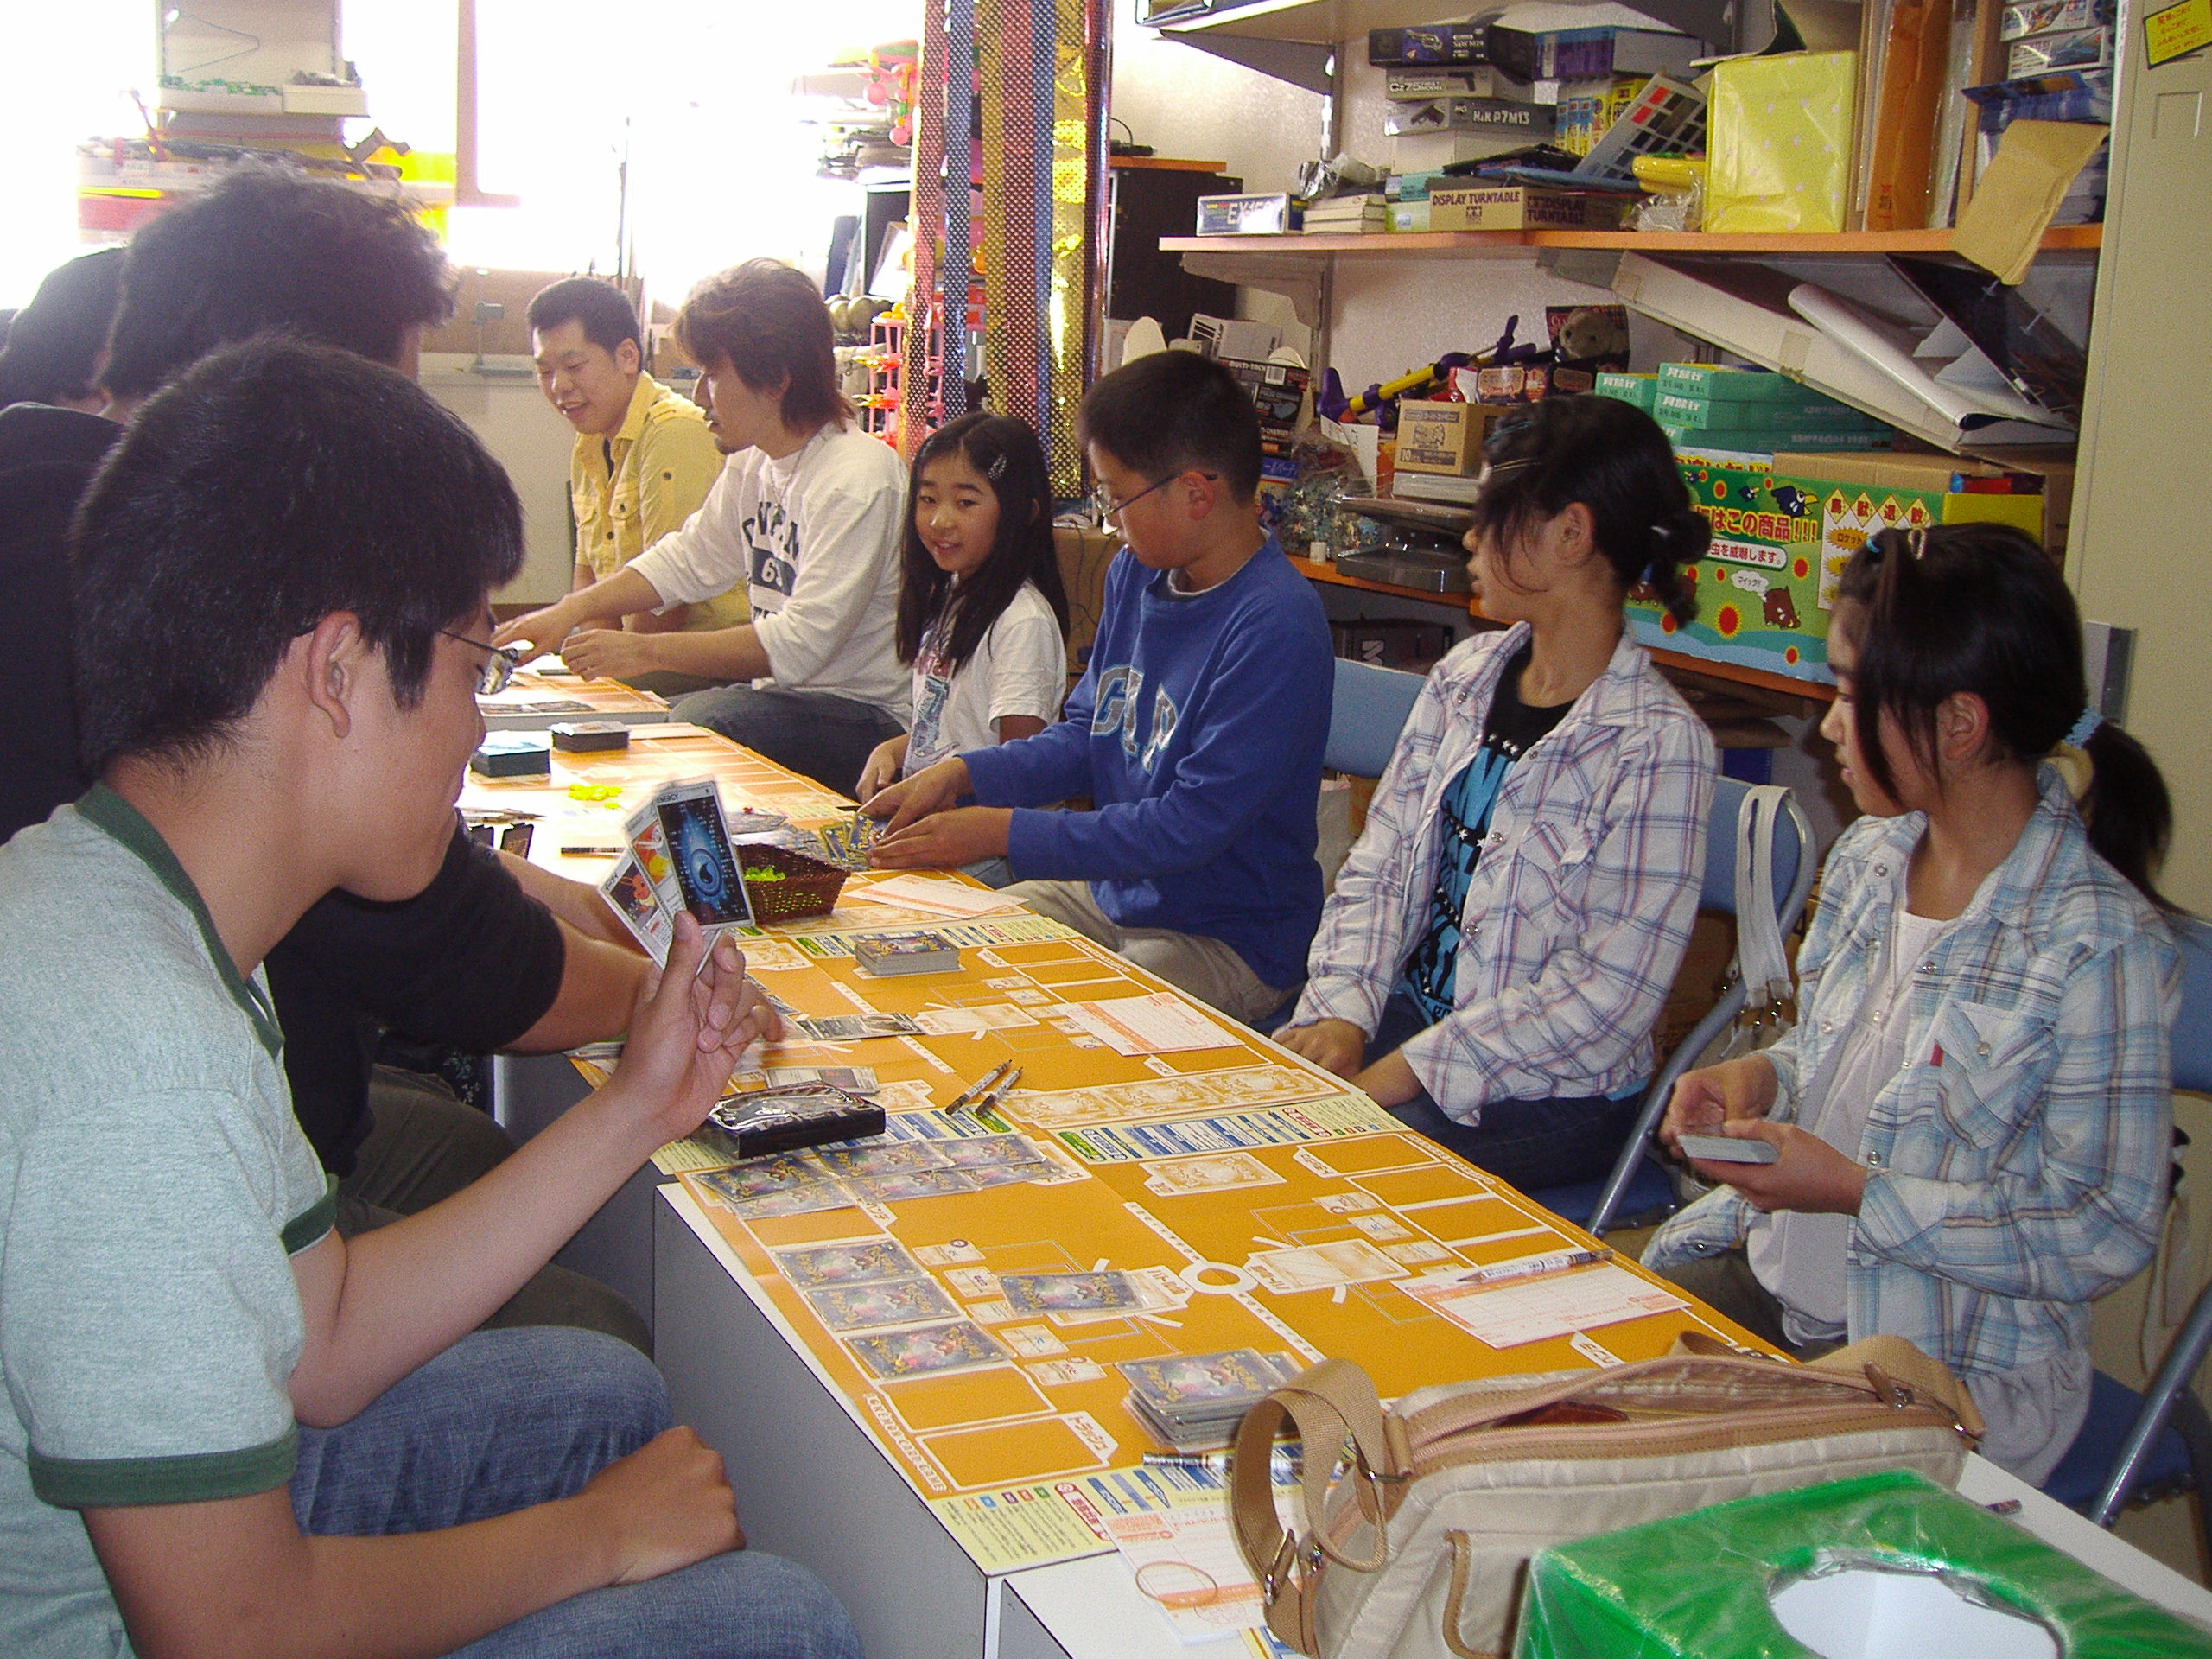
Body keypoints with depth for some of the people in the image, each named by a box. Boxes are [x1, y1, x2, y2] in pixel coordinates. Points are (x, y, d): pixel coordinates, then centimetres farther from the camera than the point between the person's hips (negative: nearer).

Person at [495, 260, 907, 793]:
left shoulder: (855, 483, -21)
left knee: (683, 728, -25)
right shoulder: (752, 462, 8)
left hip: (868, 716, -8)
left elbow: (801, 644, -25)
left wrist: (645, 652, -22)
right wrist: (569, 612, 9)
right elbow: (687, 558, 21)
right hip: (788, 691, 8)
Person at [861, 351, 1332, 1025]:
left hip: (1230, 940, -8)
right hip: (1111, 891, 8)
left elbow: (1193, 824, -24)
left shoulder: (1276, 628, -23)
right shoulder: (1137, 572, 3)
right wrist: (960, 773, -3)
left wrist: (1004, 833, -22)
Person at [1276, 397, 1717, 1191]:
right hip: (1413, 1008, 6)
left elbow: (1609, 993, -20)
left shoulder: (1657, 746, -17)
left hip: (1550, 1094, -6)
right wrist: (1342, 1011, -10)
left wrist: (1402, 1073, -21)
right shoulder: (1466, 675, 5)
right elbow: (1380, 863, 7)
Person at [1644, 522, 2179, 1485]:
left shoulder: (2097, 947, -19)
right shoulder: (1870, 857, 4)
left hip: (1952, 1370, -7)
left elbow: (2108, 1235, -18)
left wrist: (1857, 1191, -21)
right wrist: (1765, 1080, -3)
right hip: (1772, 1283, 7)